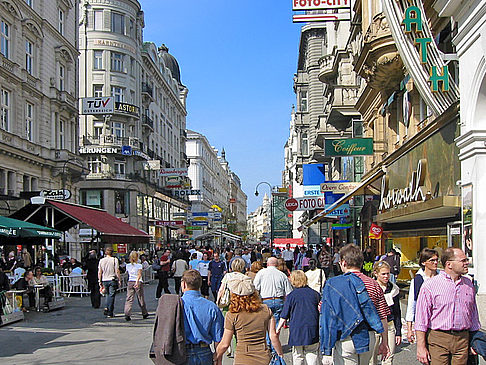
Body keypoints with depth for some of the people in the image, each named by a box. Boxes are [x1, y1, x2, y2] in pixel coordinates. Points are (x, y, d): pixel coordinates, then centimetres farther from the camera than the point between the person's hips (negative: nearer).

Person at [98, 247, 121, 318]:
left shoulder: (101, 260, 5)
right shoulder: (114, 260, -7)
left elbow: (99, 272, 6)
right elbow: (117, 271, -9)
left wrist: (100, 281, 13)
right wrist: (119, 280, -2)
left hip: (104, 280, 4)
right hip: (112, 280, -4)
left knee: (108, 295, 21)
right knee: (111, 296, 1)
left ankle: (106, 308, 4)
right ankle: (110, 313, 0)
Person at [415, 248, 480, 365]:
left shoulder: (468, 284, 11)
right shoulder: (430, 285, -6)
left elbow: (473, 315, 19)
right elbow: (421, 320, -7)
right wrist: (421, 347, -11)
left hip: (463, 340, 4)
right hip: (437, 340, -4)